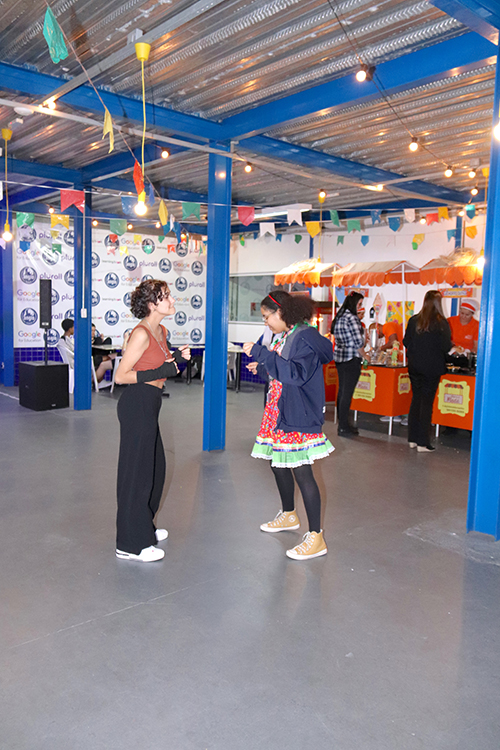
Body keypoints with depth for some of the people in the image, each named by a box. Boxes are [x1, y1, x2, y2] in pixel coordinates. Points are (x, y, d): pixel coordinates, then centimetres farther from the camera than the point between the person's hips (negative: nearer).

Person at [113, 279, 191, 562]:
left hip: (149, 404, 10)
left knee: (155, 466, 18)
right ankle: (131, 544, 10)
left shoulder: (162, 331, 11)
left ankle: (144, 527, 35)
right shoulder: (141, 334, -17)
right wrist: (160, 372, -21)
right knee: (137, 470, -2)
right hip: (137, 404, -10)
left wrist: (177, 358, 4)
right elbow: (121, 376, -18)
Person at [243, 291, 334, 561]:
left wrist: (261, 353, -28)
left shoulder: (305, 338, -17)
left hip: (298, 416, -10)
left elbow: (296, 373, -29)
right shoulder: (284, 336, 10)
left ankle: (316, 538, 2)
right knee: (278, 463, 20)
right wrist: (261, 367, 10)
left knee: (301, 471, -8)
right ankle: (289, 515, 41)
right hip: (279, 412, 10)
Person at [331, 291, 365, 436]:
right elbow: (358, 342, -17)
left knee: (342, 390, 14)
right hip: (351, 359, -9)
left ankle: (342, 423, 22)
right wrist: (364, 355, 0)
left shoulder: (339, 317, 12)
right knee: (347, 392, -4)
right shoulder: (352, 318, -14)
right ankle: (343, 427, 0)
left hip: (339, 357, 9)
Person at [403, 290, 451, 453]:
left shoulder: (413, 320, -2)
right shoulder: (441, 323, -12)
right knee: (427, 403, 3)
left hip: (414, 367, 4)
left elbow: (406, 342, 4)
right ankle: (423, 443, 6)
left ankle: (413, 439, 21)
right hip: (432, 368, -4)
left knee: (416, 400, 15)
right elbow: (446, 347, -11)